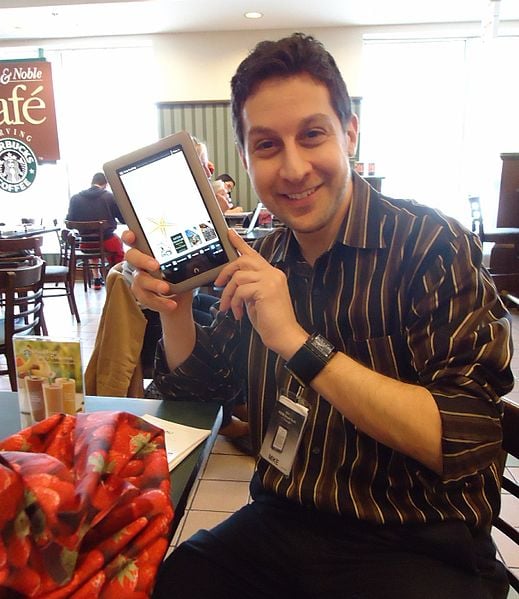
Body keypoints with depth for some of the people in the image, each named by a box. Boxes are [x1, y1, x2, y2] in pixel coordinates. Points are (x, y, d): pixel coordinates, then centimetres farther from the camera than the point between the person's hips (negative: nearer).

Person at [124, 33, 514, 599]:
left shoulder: (434, 245, -14)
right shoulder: (262, 259, 2)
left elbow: (462, 442, -21)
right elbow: (200, 379, 8)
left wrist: (298, 341, -27)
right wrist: (173, 310, -11)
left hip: (418, 548, -3)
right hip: (279, 525, 4)